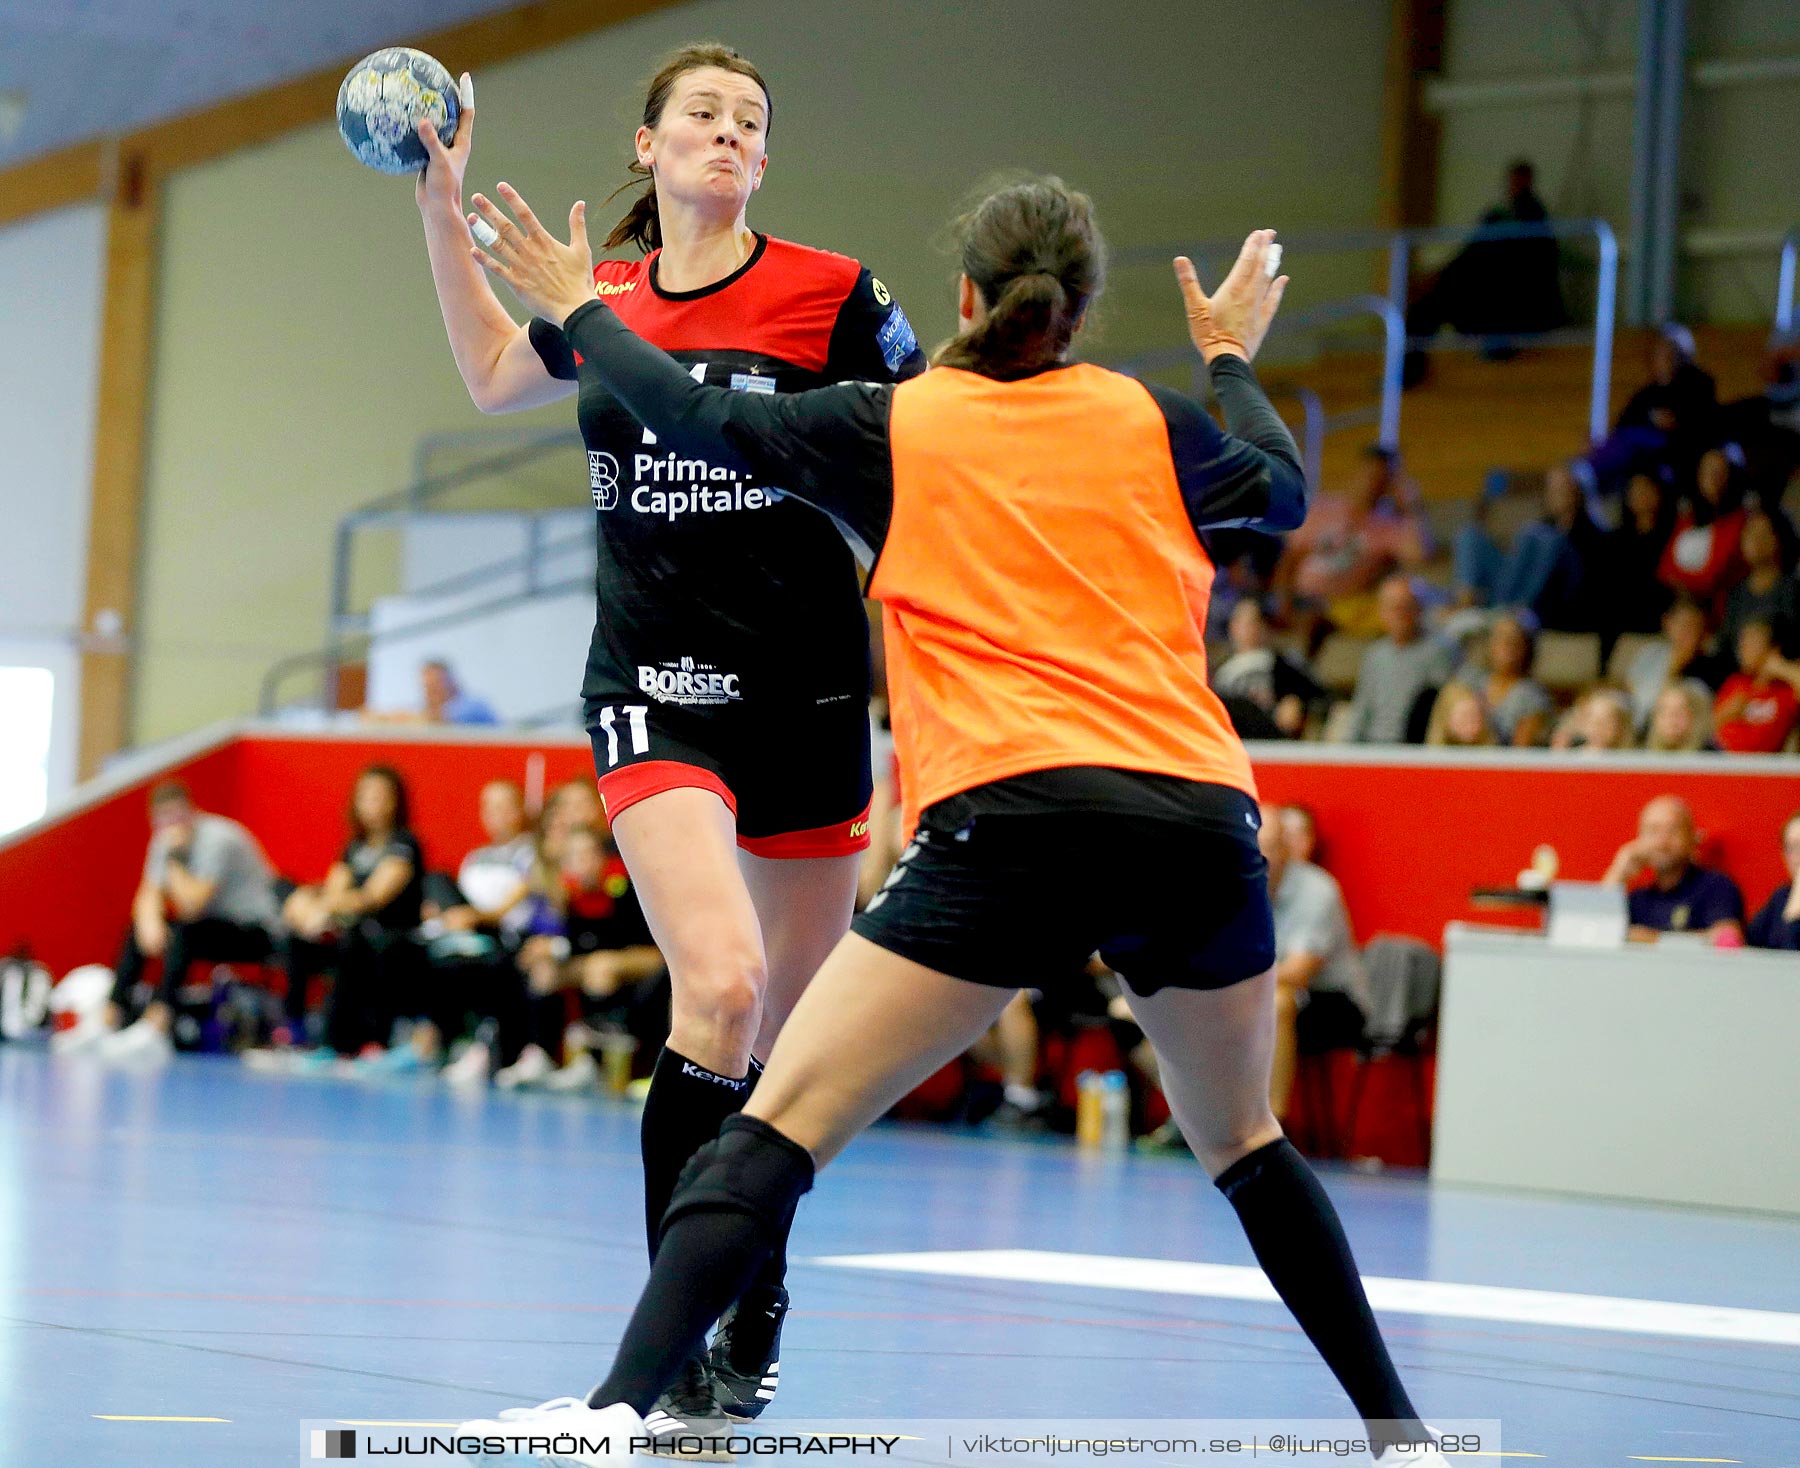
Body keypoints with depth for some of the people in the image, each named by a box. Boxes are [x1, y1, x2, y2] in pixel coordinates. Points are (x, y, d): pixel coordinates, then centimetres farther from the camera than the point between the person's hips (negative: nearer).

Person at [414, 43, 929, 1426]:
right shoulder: (601, 304, 5)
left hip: (806, 690, 0)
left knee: (788, 1028, 9)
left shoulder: (832, 294, -4)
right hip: (653, 689, 0)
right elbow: (492, 373, 24)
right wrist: (443, 209, 15)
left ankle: (755, 1312, 32)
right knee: (720, 983, -22)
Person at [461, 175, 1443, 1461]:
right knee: (1243, 1140, 25)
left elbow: (699, 417, 17)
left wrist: (579, 309, 34)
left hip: (1016, 820, -3)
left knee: (780, 1126, -5)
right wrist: (1234, 357, 52)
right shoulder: (1147, 419, 16)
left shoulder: (896, 425, 10)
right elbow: (1284, 490, 35)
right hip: (1204, 816, 4)